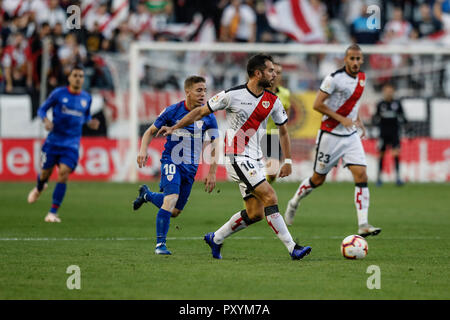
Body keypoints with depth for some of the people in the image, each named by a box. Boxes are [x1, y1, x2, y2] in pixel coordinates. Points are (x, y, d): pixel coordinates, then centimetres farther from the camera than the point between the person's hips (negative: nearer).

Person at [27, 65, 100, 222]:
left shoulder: (87, 98, 6)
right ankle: (39, 188, 46)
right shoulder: (58, 93, -4)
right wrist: (46, 120, -17)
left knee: (63, 173, -16)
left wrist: (90, 123, 0)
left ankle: (53, 212, -11)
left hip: (71, 144, 1)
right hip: (53, 140, -1)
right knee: (45, 172, 6)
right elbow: (42, 109, 3)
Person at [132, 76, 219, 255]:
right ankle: (160, 244, -16)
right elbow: (151, 132, 4)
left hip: (191, 167, 4)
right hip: (171, 162, -4)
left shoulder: (208, 117, -2)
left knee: (175, 212, 11)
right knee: (171, 199, -26)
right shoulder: (172, 111, -8)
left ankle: (147, 195, 40)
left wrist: (212, 173, -1)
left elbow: (214, 146, 5)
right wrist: (143, 150, -14)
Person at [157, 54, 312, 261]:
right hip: (237, 157, -7)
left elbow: (283, 130, 19)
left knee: (255, 213, 3)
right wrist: (174, 128, -2)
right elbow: (201, 112, 1)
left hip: (255, 161, 7)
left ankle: (215, 238, 22)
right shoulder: (232, 95, -10)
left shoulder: (272, 101, 5)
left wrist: (288, 161, 15)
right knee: (270, 197, -18)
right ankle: (292, 248, -17)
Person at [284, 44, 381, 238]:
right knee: (318, 179, 6)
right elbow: (317, 105, -17)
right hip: (331, 134, -6)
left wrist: (358, 121, 12)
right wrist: (341, 119, -20)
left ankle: (363, 225, -14)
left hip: (351, 135, 6)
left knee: (361, 175, -10)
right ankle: (294, 203, 35)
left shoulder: (361, 78, 7)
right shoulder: (335, 78, -16)